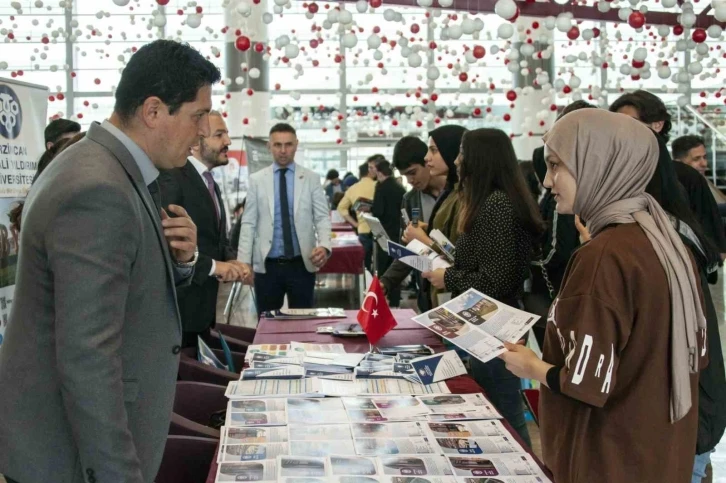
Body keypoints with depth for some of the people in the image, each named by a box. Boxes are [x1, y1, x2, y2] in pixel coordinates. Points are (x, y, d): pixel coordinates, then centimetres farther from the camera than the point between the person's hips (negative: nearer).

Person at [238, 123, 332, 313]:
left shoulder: (311, 178, 4)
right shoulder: (257, 180, 5)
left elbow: (322, 217, 2)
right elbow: (248, 223, 4)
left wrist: (324, 246, -17)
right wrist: (244, 261, -4)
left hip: (302, 264, 0)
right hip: (266, 265, 0)